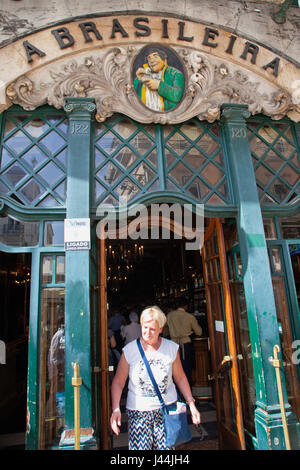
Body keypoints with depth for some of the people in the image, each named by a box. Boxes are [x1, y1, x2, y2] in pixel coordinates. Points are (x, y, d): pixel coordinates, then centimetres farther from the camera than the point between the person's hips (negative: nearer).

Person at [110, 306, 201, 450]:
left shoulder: (171, 348, -2)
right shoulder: (129, 350, -8)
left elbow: (180, 378, 9)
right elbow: (118, 382, -3)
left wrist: (191, 404, 5)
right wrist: (115, 409, -13)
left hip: (167, 410, 1)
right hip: (138, 412, -1)